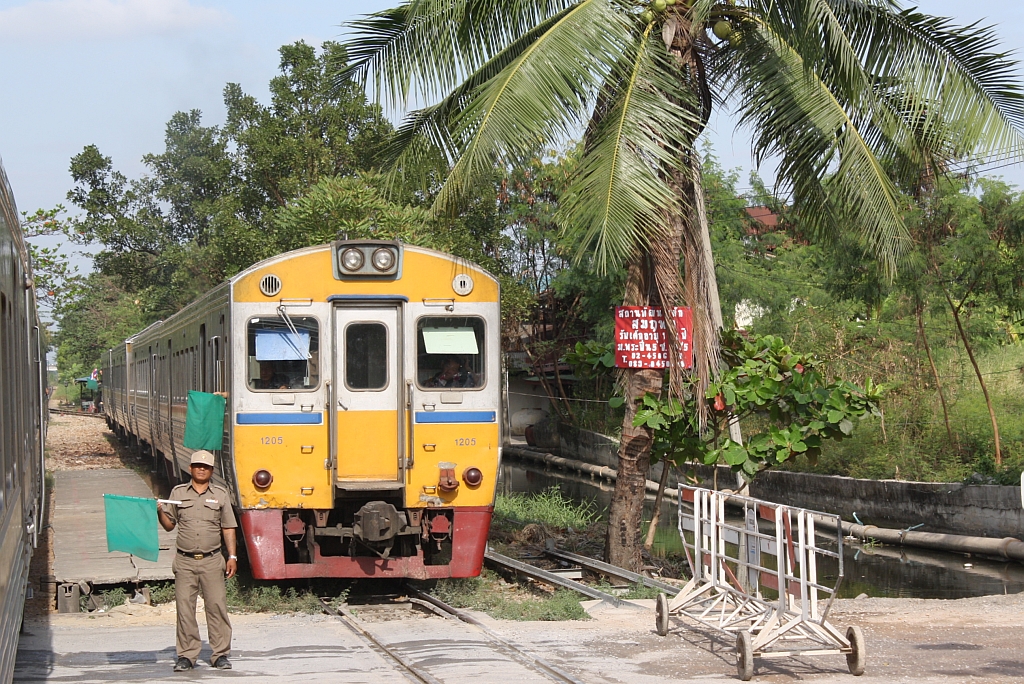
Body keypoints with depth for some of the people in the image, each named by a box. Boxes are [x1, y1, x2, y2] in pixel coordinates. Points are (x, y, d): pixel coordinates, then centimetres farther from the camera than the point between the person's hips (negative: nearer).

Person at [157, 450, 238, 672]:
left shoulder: (220, 495, 9)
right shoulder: (178, 493, 11)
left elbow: (228, 528, 9)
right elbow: (169, 525, 13)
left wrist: (232, 556, 2)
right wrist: (159, 512, -7)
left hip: (212, 561, -1)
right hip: (185, 561, 1)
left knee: (217, 605, -4)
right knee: (184, 607, -1)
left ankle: (221, 654, 3)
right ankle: (186, 655, 5)